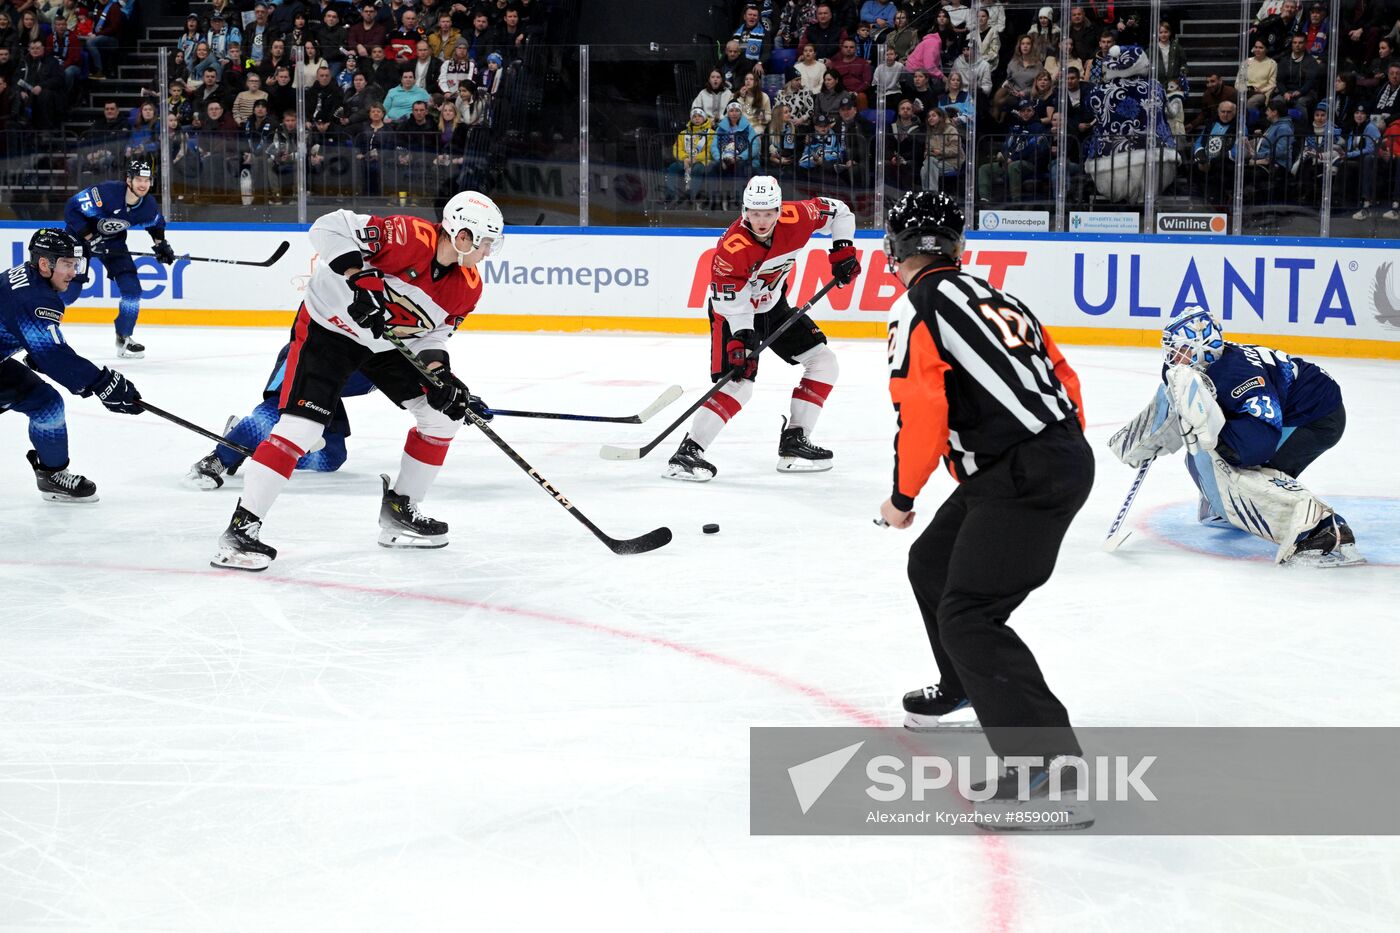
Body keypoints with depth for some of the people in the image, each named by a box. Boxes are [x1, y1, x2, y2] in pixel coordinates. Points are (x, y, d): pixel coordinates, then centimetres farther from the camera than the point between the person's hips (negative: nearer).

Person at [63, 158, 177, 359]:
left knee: (132, 288, -5)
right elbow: (72, 208, -28)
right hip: (81, 233, -5)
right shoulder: (106, 192, -33)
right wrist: (90, 238, -28)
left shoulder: (149, 206, -15)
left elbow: (156, 223, 10)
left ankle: (124, 338, 13)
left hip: (113, 241, 5)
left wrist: (161, 243, -4)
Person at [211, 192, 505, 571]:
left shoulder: (468, 287, -7)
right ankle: (241, 528, -13)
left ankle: (398, 510, 17)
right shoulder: (411, 237, -29)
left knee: (445, 412, 4)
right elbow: (329, 227, -32)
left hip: (387, 342, 8)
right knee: (301, 424, -18)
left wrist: (440, 373, -16)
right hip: (328, 326, -8)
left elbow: (433, 334, 3)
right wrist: (359, 276, -41)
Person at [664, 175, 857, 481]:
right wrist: (741, 338, -38)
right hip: (733, 313, -7)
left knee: (823, 362, 4)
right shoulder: (731, 248, -32)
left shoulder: (796, 217, -20)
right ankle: (687, 453, -22)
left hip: (773, 307, 7)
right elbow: (731, 302, -28)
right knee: (738, 385, -23)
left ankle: (794, 442, 8)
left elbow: (838, 211, -2)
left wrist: (842, 248, -9)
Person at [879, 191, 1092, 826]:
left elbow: (922, 414, -13)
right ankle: (963, 694, 45)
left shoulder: (917, 309, -5)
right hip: (1065, 455, 9)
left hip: (1023, 478, -9)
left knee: (969, 617, -12)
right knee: (934, 565, 25)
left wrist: (903, 497, 0)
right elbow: (1063, 375, 21)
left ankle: (1054, 768, -20)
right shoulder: (993, 297, 20)